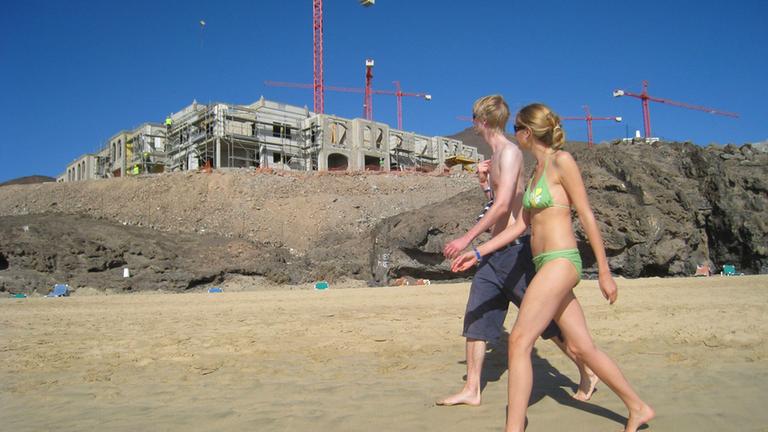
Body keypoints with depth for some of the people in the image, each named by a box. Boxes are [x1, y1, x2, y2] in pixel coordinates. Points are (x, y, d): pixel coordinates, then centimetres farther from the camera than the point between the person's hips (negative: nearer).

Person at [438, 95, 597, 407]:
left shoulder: (510, 152, -12)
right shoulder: (496, 156, 17)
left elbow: (503, 204, -22)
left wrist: (467, 238, -24)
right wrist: (484, 181, 11)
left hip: (514, 251, -9)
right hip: (495, 252, 9)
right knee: (475, 319, 7)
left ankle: (587, 375, 19)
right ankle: (471, 390, 14)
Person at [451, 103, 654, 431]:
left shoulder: (561, 161, -6)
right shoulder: (537, 170, 18)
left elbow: (587, 216, -8)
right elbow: (521, 224, 18)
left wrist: (604, 271, -9)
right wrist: (478, 252, 16)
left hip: (560, 261, -9)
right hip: (546, 265, 9)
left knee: (519, 340, -13)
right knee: (581, 347, 12)